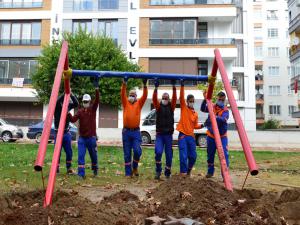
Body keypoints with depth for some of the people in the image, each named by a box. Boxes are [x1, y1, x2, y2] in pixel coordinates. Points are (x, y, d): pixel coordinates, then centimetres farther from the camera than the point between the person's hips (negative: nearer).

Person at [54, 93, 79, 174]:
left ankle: (69, 169, 21)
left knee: (69, 152, 8)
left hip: (67, 133, 4)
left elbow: (76, 104, -10)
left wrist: (71, 94, -18)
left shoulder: (68, 106, 3)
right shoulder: (57, 106, -7)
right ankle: (56, 169, 12)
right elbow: (57, 101, -28)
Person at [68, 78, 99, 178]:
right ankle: (81, 174, -2)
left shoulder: (93, 109, -1)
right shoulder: (80, 111, 4)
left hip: (91, 137, -1)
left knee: (93, 155, 14)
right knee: (81, 156, -6)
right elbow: (73, 120, -9)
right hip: (82, 137, 1)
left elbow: (97, 100, -18)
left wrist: (96, 89, -30)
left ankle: (95, 170, 36)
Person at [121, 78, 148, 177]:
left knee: (137, 151, -13)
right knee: (127, 154, 5)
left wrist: (145, 85, -16)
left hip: (136, 131, 0)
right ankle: (128, 173, 14)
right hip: (126, 131, 0)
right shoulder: (125, 103, 9)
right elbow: (122, 94, -6)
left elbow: (145, 96, -4)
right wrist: (124, 83, -17)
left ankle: (135, 167, 14)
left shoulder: (139, 103, 10)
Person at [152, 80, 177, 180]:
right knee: (158, 152, -17)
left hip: (168, 134, 1)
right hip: (159, 134, -1)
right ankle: (158, 171, 2)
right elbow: (154, 99, -12)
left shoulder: (171, 107, 6)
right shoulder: (158, 106, 5)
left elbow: (174, 98, -9)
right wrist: (156, 87, -24)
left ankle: (167, 173, 20)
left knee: (169, 155, 5)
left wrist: (174, 86, -19)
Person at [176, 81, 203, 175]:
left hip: (191, 136, 4)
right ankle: (183, 174, 1)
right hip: (183, 135, -4)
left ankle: (188, 171, 30)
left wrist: (201, 125, -2)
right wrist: (182, 86, -20)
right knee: (183, 156, -9)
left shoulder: (195, 114, 12)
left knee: (193, 156, 6)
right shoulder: (183, 108, 1)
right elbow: (181, 97, -12)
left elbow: (195, 125, 17)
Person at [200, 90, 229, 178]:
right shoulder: (212, 107, 3)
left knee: (224, 154, -14)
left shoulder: (225, 110, -7)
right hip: (211, 136, 3)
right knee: (210, 155, 13)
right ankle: (210, 172, 31)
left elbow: (224, 119, -27)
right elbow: (203, 109, -14)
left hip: (222, 136, -3)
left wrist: (215, 117, -45)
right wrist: (205, 99, -29)